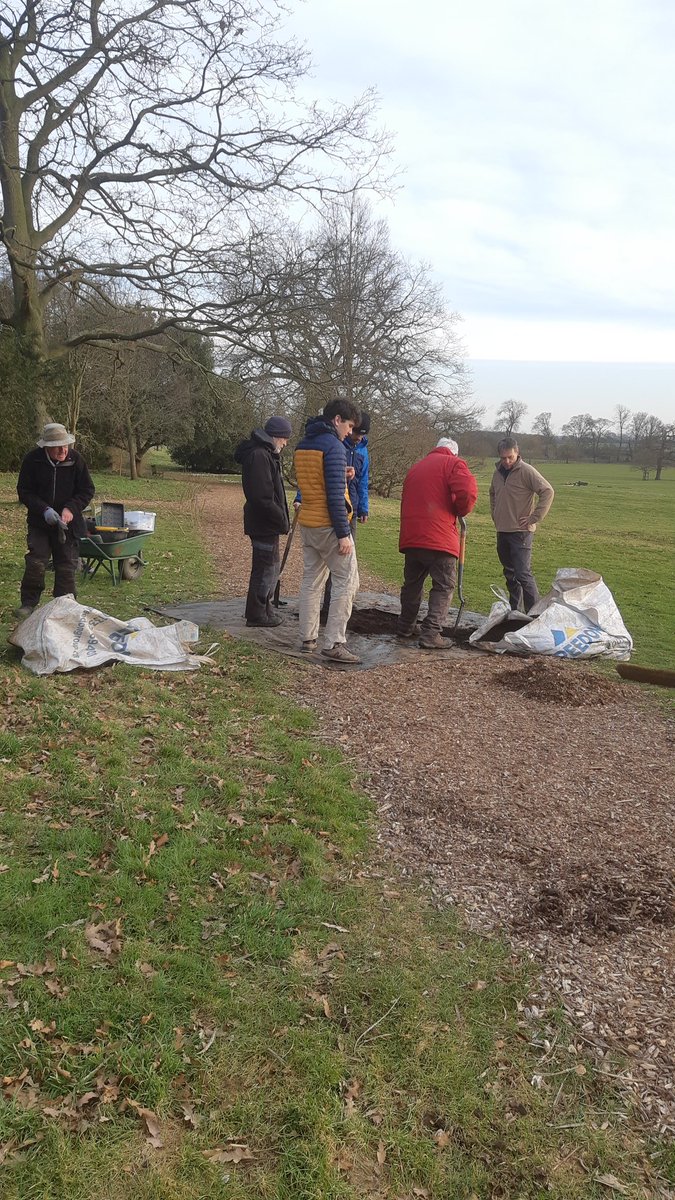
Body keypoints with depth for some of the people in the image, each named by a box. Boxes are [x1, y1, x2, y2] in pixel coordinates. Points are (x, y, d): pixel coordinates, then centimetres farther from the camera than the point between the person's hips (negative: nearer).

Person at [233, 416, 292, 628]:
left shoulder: (266, 454, 16)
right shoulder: (258, 455, -19)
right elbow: (262, 496, -26)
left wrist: (281, 518, 13)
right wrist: (281, 519, -20)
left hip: (268, 524, 11)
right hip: (264, 524, -11)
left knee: (271, 568, 19)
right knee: (265, 569, -3)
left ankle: (265, 609, 30)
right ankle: (257, 614, 6)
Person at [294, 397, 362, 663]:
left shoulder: (302, 445, 12)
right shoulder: (333, 445, -14)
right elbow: (335, 495, -19)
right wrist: (343, 533, -19)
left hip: (307, 523, 8)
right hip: (328, 525, -8)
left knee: (311, 581, 14)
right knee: (347, 581, -3)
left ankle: (308, 639, 16)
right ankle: (334, 643, -7)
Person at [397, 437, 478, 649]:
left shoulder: (416, 467, 23)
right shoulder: (453, 464, 2)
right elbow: (468, 491, -16)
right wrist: (460, 511, 3)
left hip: (411, 537, 6)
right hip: (440, 538, -6)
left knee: (412, 584, 19)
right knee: (444, 587, 1)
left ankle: (405, 629, 29)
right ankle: (431, 634, -7)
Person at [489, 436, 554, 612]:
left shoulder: (526, 471, -11)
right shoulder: (498, 472, 11)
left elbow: (548, 492, -16)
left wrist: (534, 518, -17)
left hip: (521, 532, -7)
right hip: (502, 531, 7)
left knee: (523, 574, -13)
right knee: (510, 573, 14)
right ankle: (515, 611, 23)